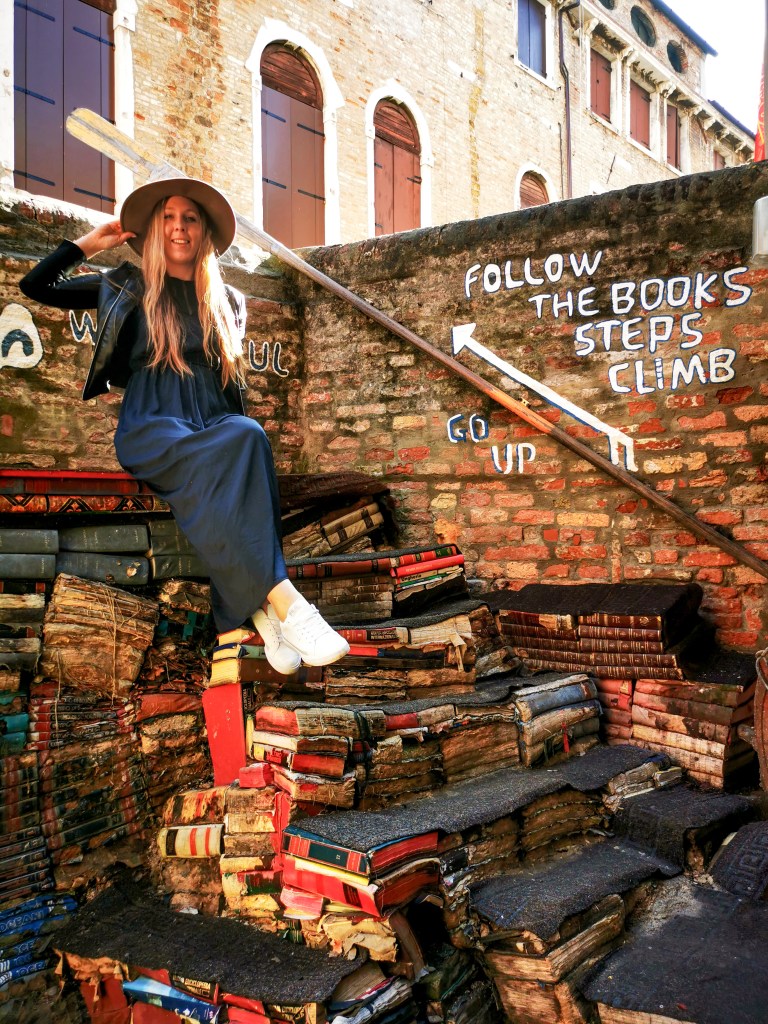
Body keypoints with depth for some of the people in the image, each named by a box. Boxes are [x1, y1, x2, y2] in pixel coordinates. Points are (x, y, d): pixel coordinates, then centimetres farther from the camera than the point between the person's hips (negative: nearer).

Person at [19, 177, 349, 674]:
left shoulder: (228, 302, 22)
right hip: (151, 430, -2)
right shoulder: (130, 289, 16)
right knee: (243, 443, -37)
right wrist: (91, 243, 17)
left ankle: (255, 601, -44)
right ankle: (283, 601, -47)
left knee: (247, 436, -37)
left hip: (214, 425, 3)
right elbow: (36, 287, 18)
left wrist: (237, 428, 6)